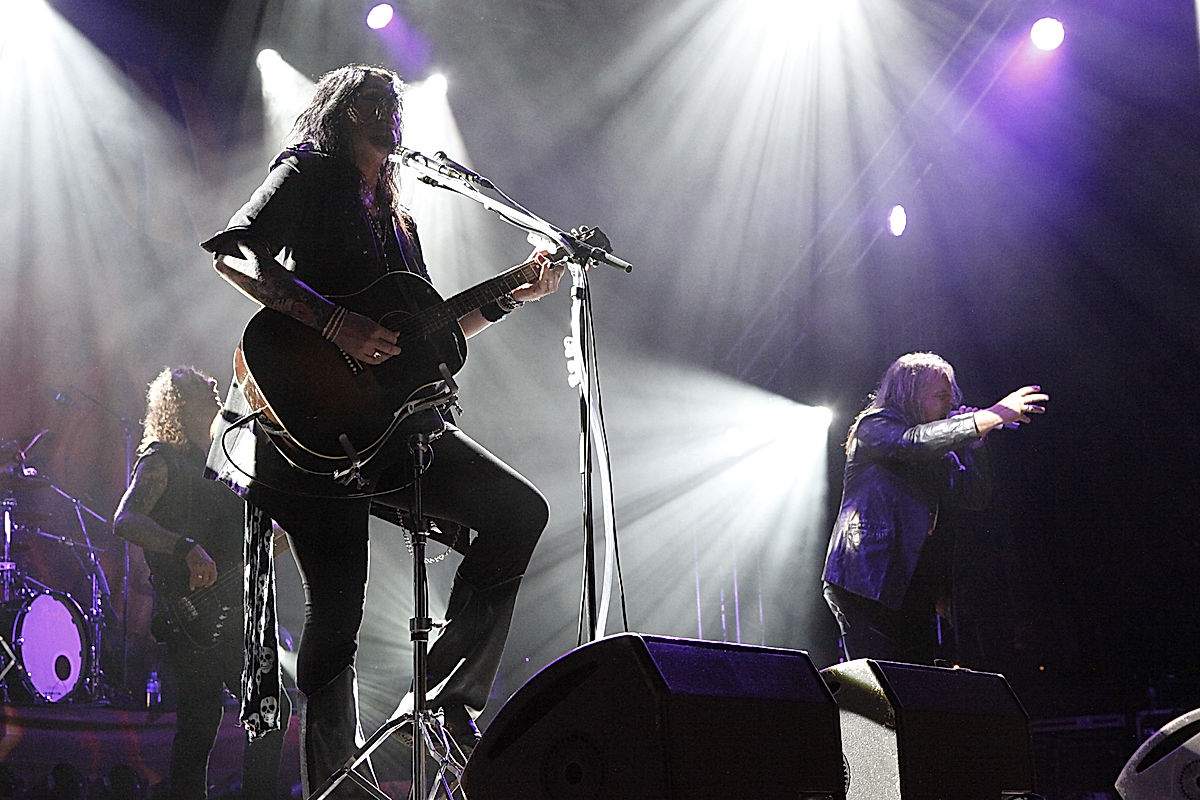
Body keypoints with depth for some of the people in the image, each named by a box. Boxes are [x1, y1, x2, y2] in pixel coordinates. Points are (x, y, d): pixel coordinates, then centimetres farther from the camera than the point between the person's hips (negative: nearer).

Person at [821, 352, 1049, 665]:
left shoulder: (940, 452, 21)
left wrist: (973, 439, 4)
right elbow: (914, 441, -22)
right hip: (868, 580, -8)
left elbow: (975, 497, 16)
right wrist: (992, 416, -25)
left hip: (916, 589, 8)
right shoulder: (875, 426, -1)